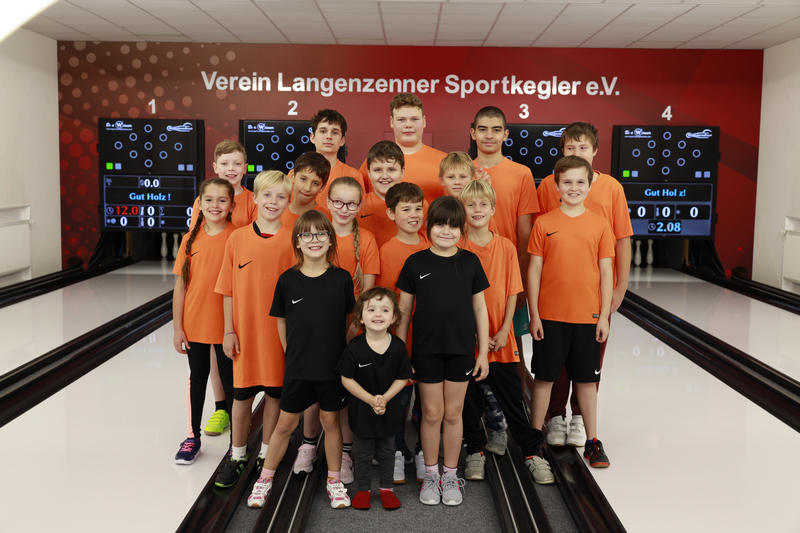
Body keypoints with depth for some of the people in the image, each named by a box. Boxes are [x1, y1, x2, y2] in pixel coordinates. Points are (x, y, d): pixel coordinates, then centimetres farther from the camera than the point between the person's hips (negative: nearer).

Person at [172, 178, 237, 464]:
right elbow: (180, 285, 2)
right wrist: (177, 328, 0)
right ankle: (193, 437, 32)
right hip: (194, 325, 3)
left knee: (231, 382, 10)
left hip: (227, 327, -3)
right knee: (197, 379, 17)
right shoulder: (191, 238, -1)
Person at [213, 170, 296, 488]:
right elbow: (228, 290, 3)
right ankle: (237, 456, 26)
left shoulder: (292, 241, -4)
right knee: (242, 395, 10)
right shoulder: (238, 239, 0)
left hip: (279, 331, -1)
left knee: (275, 393, 10)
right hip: (245, 331, 1)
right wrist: (229, 330, 0)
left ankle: (267, 455, 26)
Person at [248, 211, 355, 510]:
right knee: (286, 423, 9)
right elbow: (281, 322, 5)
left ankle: (334, 480, 28)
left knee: (330, 421, 11)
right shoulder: (287, 280, -6)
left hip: (332, 365, 0)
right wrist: (292, 354, 6)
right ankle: (265, 478, 27)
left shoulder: (342, 279, -6)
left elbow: (348, 321, 5)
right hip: (297, 367, 0)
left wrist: (338, 351, 4)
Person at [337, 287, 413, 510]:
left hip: (389, 412, 2)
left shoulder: (398, 347, -12)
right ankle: (363, 489, 32)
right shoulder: (355, 347, -18)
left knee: (387, 452, 17)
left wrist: (385, 398, -19)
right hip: (362, 411, -1)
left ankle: (386, 488, 35)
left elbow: (402, 378, -5)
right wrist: (370, 399, -19)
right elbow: (346, 379, -13)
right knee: (363, 454, 14)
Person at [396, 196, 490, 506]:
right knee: (432, 413, 8)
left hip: (461, 349, 1)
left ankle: (450, 476, 24)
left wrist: (483, 352, 2)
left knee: (453, 414, 9)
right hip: (426, 349, -1)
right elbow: (404, 310, 2)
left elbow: (479, 308, 4)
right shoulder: (416, 262, -3)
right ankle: (431, 475, 24)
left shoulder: (470, 262, 0)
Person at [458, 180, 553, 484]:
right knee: (469, 398, 9)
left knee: (511, 396, 5)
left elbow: (512, 292, 3)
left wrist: (504, 330, -7)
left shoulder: (506, 247, 1)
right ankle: (475, 452, 25)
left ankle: (532, 452, 16)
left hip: (501, 338, 1)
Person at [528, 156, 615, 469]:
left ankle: (592, 441, 23)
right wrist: (534, 315, -4)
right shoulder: (543, 223, -2)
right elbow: (534, 271, -1)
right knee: (544, 377, 8)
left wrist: (604, 316, -1)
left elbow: (606, 273, 2)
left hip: (587, 316, 1)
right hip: (550, 315, -1)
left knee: (587, 379, 10)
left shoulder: (599, 225, 1)